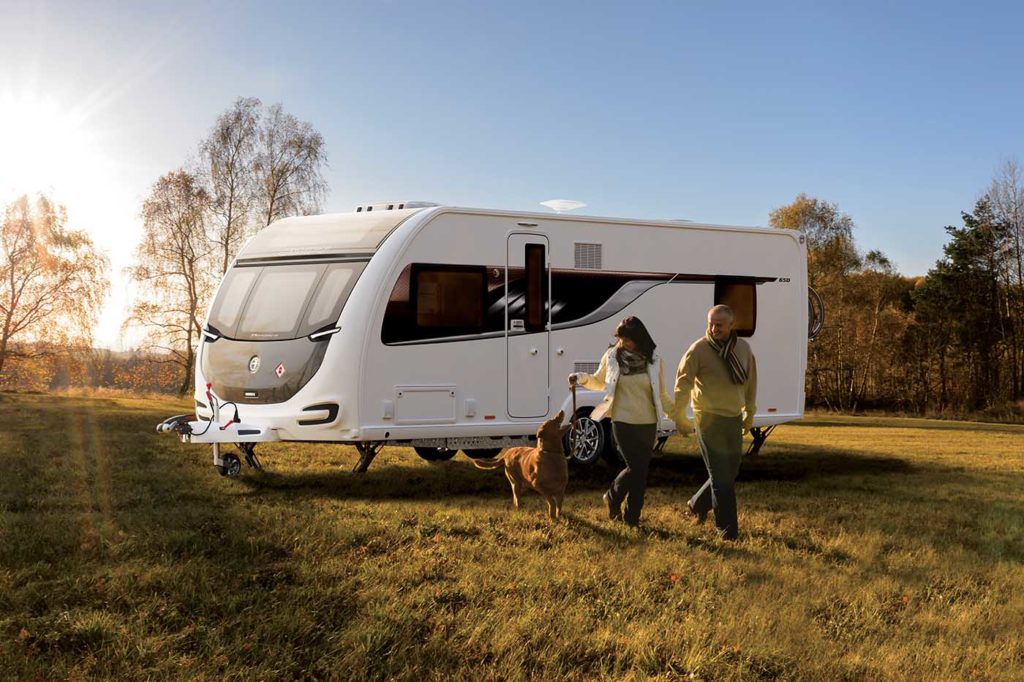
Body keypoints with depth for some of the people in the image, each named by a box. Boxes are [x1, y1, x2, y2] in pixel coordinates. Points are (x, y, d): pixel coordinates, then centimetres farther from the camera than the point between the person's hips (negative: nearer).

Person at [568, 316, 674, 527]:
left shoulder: (653, 361, 1)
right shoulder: (612, 357, -1)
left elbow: (662, 395, 9)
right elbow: (599, 382, 14)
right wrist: (583, 378, -5)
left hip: (648, 424, 2)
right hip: (623, 422, -2)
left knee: (642, 470, 4)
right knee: (635, 467, -9)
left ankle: (632, 517, 18)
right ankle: (613, 497, 18)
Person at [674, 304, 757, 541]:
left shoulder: (743, 348, 4)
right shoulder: (698, 350, -11)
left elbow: (750, 381, 16)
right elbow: (683, 383, -7)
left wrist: (750, 412, 19)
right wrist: (680, 418, -6)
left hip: (734, 418, 6)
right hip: (709, 419, -6)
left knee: (730, 472, 13)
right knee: (721, 476, -5)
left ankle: (698, 505, 34)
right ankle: (727, 528, 2)